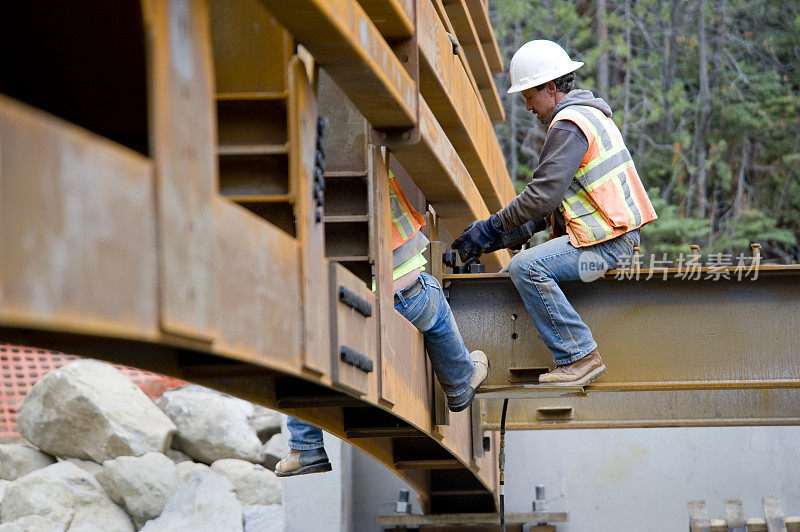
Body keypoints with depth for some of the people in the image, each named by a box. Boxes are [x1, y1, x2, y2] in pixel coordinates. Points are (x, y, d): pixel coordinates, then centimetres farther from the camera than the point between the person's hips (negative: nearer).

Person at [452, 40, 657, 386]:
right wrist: (516, 230, 14)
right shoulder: (588, 115, 21)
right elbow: (557, 198, 23)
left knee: (526, 267, -25)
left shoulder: (569, 125, -13)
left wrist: (490, 229, -11)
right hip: (615, 233, 11)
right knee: (528, 262, 18)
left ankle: (579, 356, -22)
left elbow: (544, 194, -20)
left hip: (607, 241, -11)